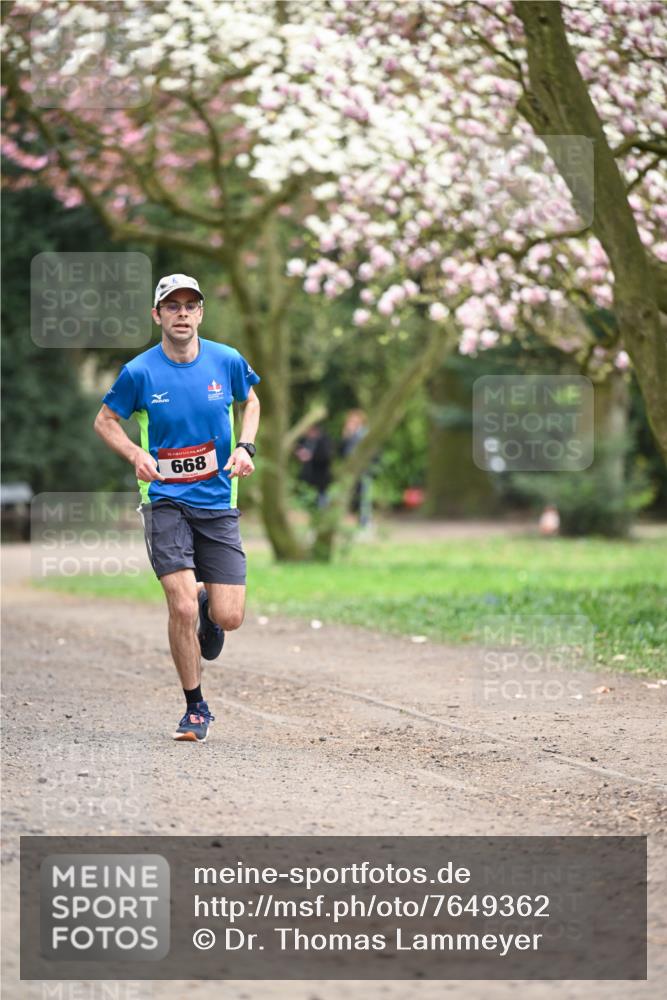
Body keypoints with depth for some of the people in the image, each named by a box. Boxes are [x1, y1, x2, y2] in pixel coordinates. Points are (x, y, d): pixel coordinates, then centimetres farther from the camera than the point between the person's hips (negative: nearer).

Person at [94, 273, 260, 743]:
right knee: (182, 608, -15)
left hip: (218, 502, 2)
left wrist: (245, 446, 0)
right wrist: (136, 455, -11)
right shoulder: (140, 372, -6)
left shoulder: (227, 361, -1)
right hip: (166, 500, -2)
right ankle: (196, 709, 5)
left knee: (228, 617, -4)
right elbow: (105, 420, 7)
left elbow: (251, 401, 18)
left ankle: (208, 603, 36)